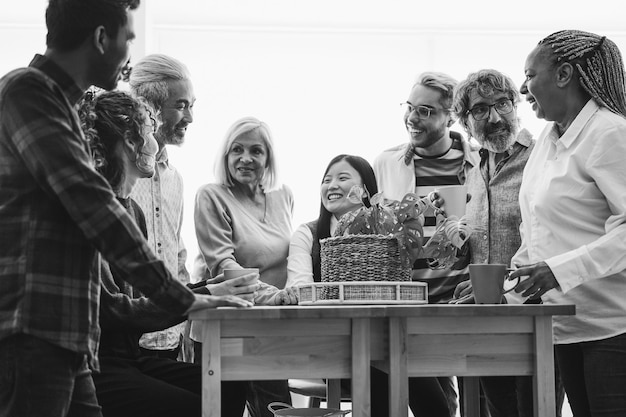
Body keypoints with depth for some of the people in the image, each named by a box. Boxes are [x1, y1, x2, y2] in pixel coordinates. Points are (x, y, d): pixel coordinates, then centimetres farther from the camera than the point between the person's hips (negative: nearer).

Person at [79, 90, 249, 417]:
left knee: (229, 390, -7)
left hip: (128, 354, 8)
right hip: (92, 365, -8)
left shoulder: (131, 209, 15)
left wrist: (208, 289, -3)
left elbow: (143, 296, 11)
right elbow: (106, 307, -20)